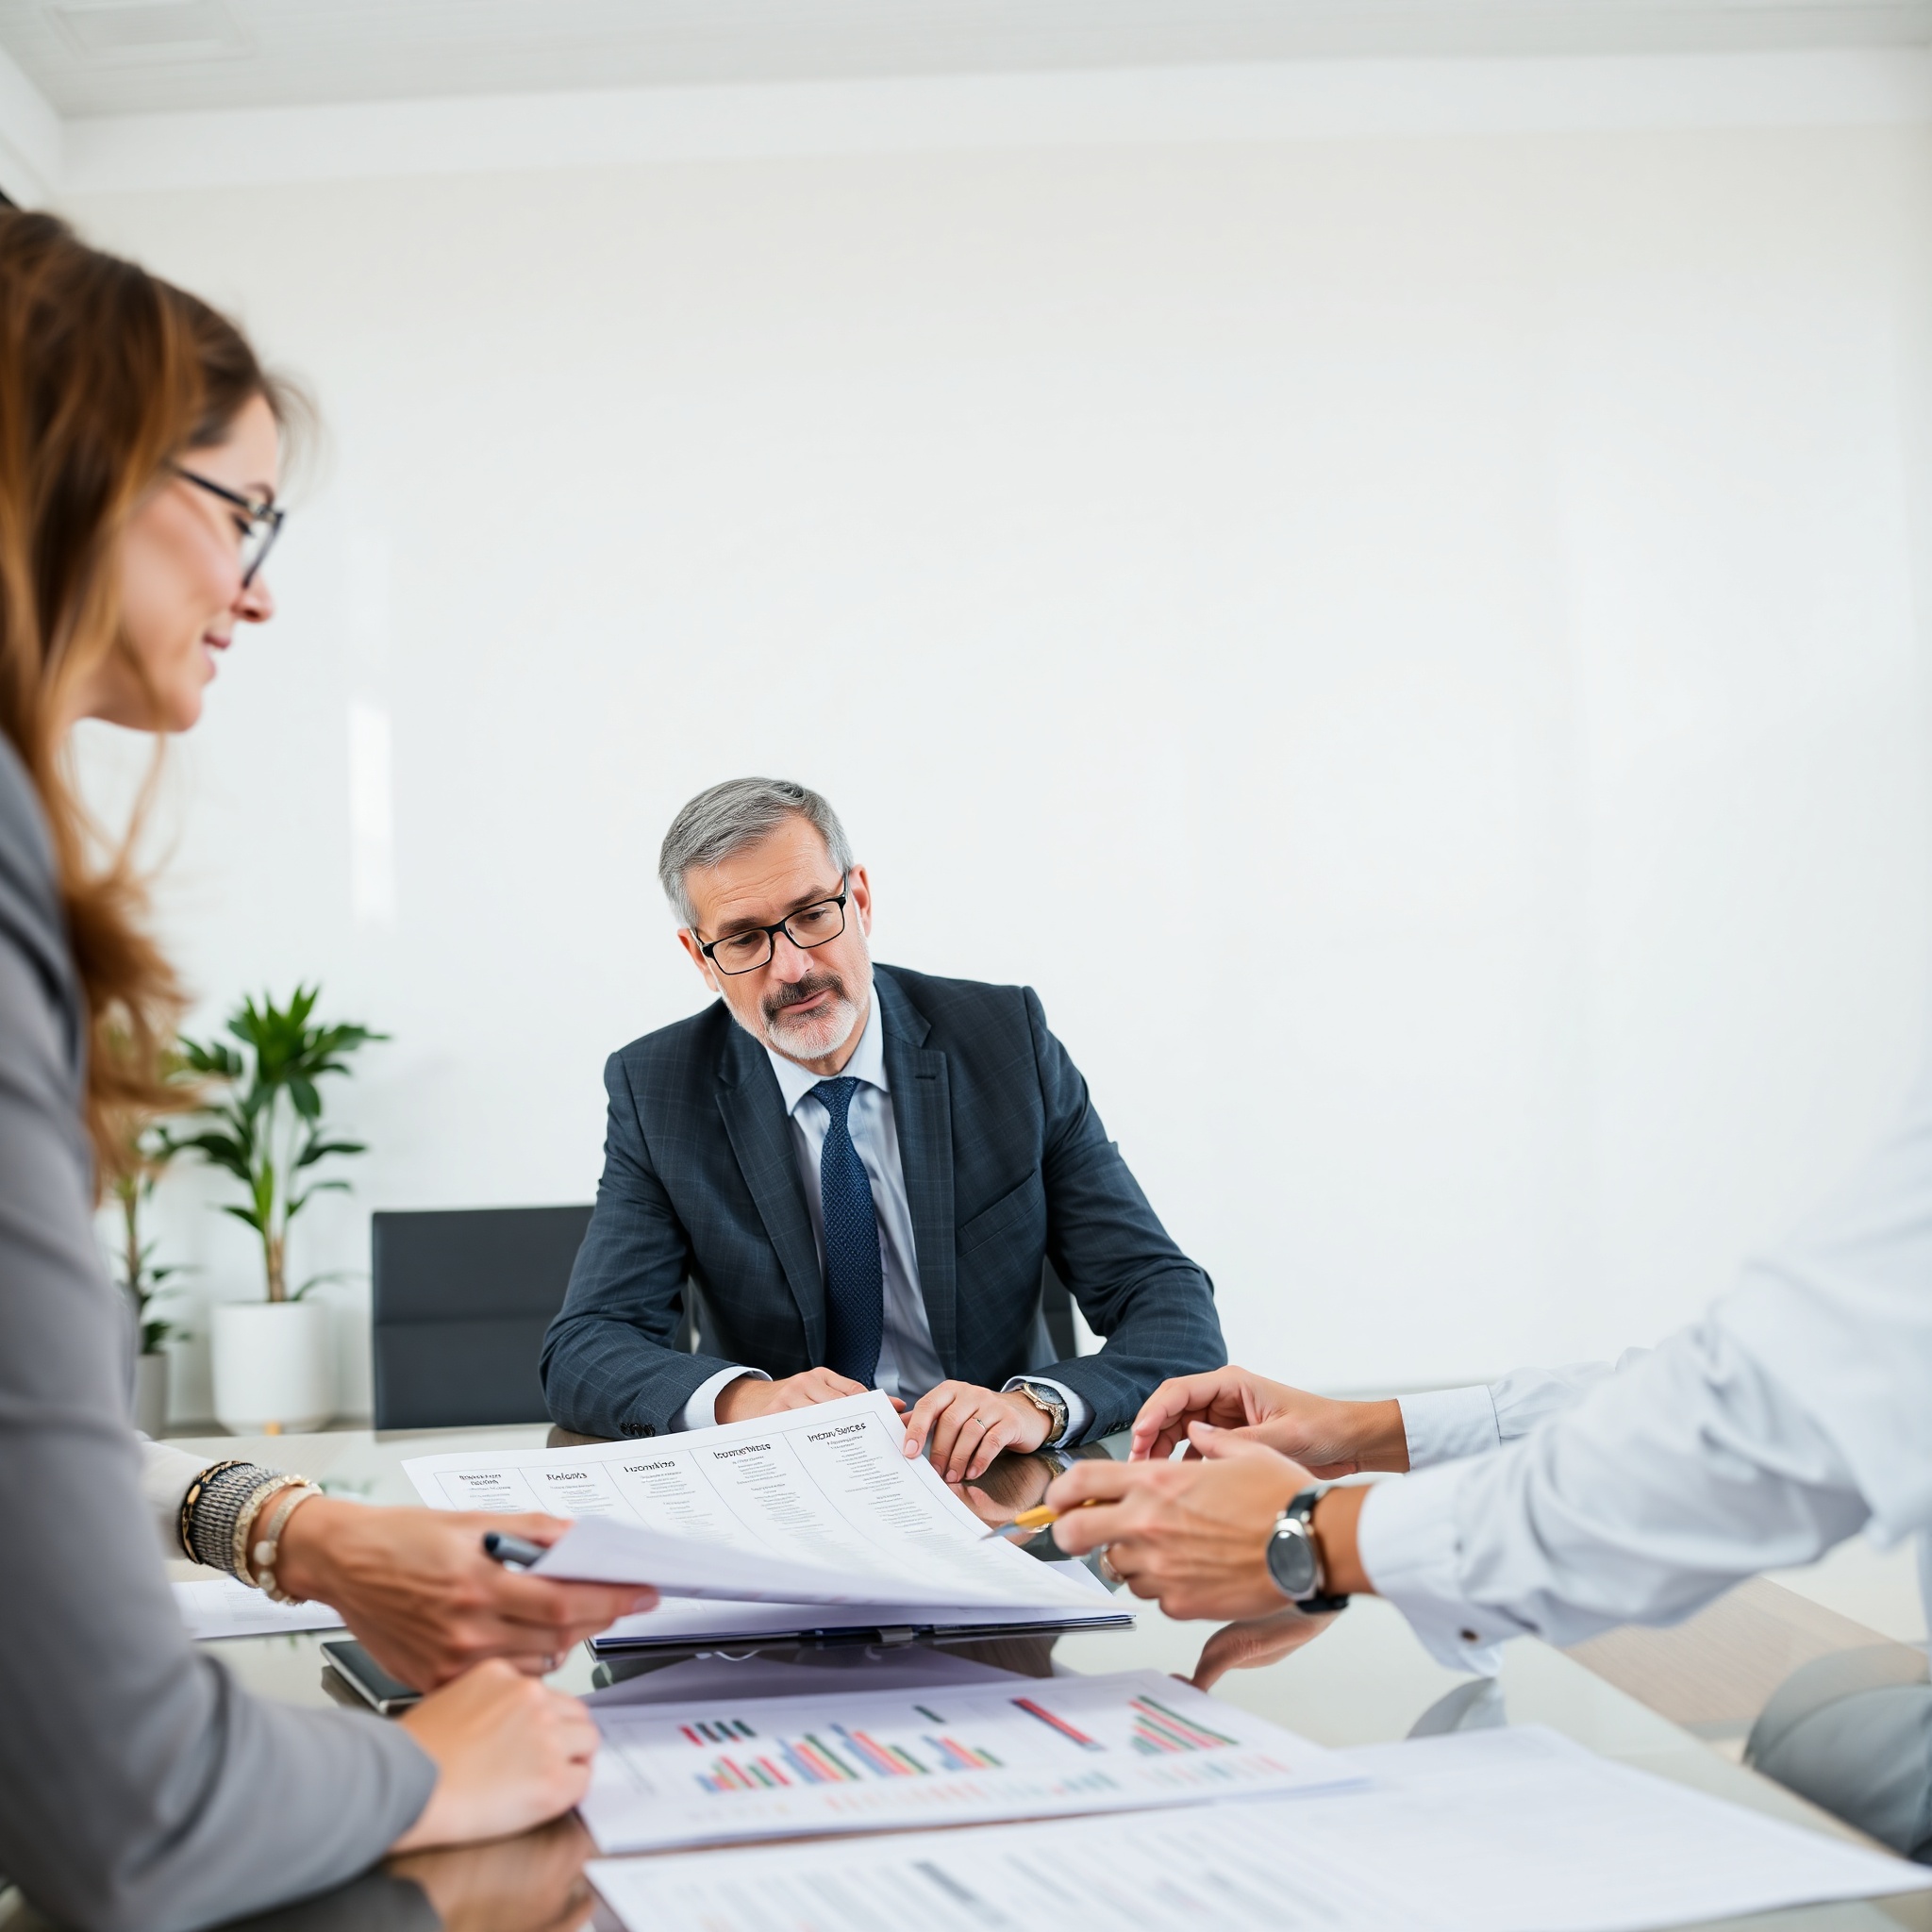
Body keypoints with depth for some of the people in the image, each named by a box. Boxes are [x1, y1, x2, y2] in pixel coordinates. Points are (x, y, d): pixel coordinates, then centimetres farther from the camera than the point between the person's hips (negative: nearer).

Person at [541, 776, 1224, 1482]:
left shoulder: (1006, 1040, -4)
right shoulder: (656, 1090, -2)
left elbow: (1175, 1308, -7)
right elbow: (582, 1351, -6)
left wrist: (1040, 1403, -27)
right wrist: (738, 1397, -27)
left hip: (994, 1481, 1)